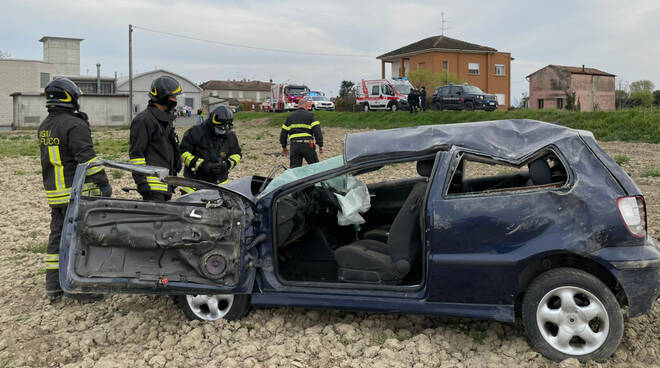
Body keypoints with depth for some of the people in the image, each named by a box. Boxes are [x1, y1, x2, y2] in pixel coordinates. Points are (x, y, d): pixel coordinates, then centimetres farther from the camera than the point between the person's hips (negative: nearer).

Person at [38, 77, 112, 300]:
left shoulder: (43, 127, 14)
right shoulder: (74, 125, -14)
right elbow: (87, 158, -20)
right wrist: (103, 183, -14)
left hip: (53, 192, 9)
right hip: (77, 192, -8)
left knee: (57, 236, 14)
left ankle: (54, 285, 21)